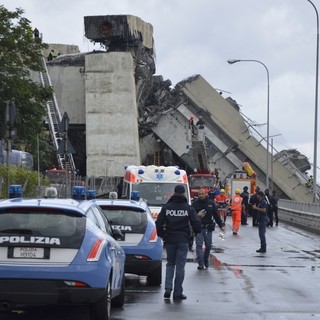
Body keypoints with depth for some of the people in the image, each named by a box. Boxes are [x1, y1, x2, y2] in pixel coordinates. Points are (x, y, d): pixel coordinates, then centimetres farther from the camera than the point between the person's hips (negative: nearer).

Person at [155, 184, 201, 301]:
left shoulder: (166, 207, 1)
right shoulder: (188, 208, -4)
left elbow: (159, 223, 0)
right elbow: (196, 223, -6)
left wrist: (162, 234, 14)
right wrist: (196, 232, 14)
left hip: (169, 240, 2)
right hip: (182, 240, -2)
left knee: (170, 264, 15)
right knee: (180, 266, 2)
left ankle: (168, 288, -1)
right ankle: (178, 292, 2)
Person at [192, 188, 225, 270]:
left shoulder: (211, 203, 6)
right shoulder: (195, 204, -2)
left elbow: (216, 216, 13)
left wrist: (221, 225, 14)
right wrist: (197, 215, -24)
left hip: (208, 228, 3)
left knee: (208, 245, 10)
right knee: (199, 245, -8)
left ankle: (206, 261, 29)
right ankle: (201, 264, -10)